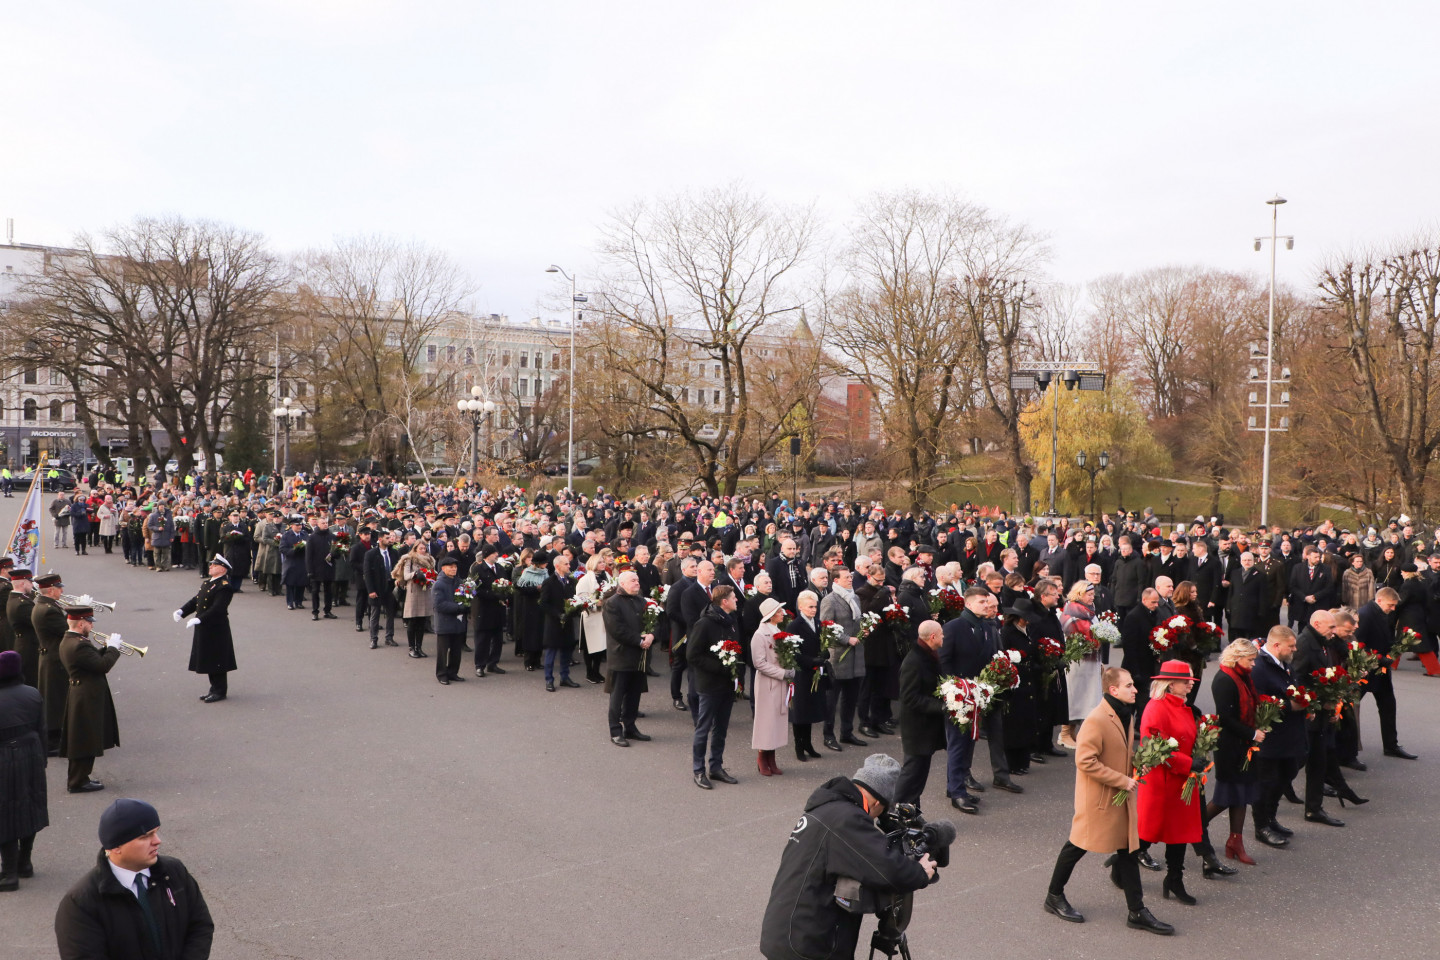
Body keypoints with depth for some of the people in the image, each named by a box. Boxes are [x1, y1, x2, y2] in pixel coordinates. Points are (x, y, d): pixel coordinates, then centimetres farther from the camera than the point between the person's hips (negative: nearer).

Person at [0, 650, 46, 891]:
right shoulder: (32, 694, -2)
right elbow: (42, 731, 3)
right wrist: (41, 761, 13)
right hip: (31, 758, 5)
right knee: (29, 809, 17)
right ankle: (24, 863, 30)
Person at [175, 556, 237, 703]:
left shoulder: (224, 586, -17)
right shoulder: (207, 583, 14)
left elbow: (217, 608, -26)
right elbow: (195, 600, 14)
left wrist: (199, 619, -33)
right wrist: (181, 611, -1)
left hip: (216, 631, -9)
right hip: (204, 630, 9)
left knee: (217, 662, 0)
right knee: (209, 662, 16)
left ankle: (220, 692, 11)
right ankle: (215, 689, 27)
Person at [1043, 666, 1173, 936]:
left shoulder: (1124, 715, 6)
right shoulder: (1096, 720, -24)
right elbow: (1085, 761, -26)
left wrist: (1127, 778, 7)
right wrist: (1122, 780, -22)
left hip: (1120, 796, 9)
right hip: (1097, 798, -8)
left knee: (1128, 847, 11)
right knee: (1078, 845, 5)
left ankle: (1136, 911, 19)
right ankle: (1054, 897, 23)